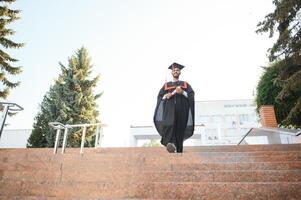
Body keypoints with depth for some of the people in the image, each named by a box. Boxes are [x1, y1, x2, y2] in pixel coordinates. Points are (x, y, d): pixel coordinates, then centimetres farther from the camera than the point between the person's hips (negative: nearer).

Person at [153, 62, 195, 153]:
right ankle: (170, 143, -43)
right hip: (169, 108, -1)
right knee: (169, 123, -30)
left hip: (181, 109, 1)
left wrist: (182, 92, -9)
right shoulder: (166, 85, 24)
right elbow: (159, 97, 15)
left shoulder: (185, 84, 22)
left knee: (179, 129, -7)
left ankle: (179, 151, -2)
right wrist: (166, 96, -6)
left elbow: (191, 95, 8)